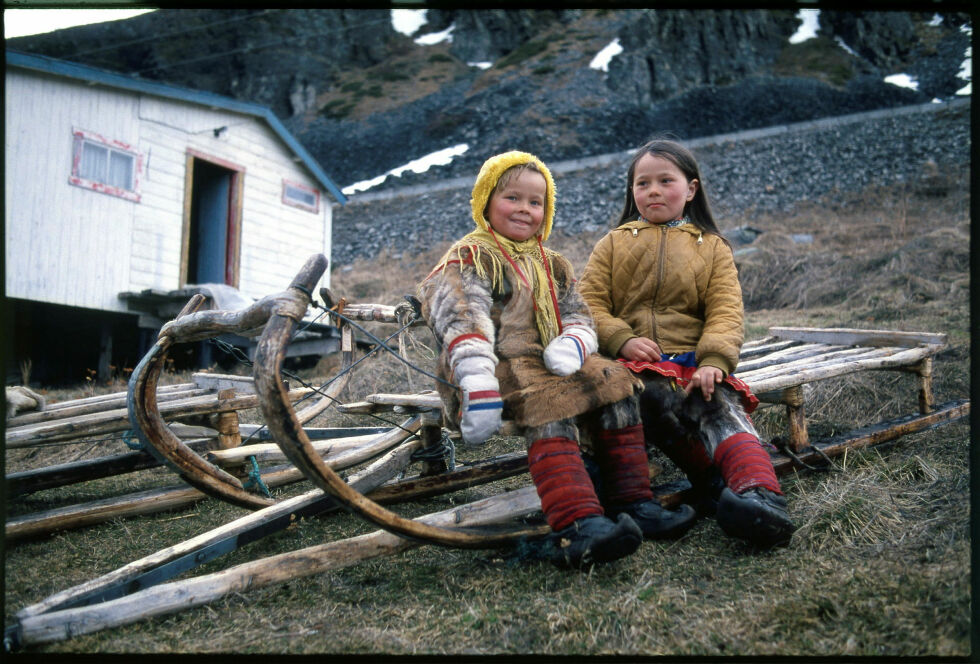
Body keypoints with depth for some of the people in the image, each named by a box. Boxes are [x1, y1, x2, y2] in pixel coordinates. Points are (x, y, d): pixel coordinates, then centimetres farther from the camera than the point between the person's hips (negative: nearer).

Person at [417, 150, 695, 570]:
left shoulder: (552, 265, 25)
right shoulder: (468, 258, 2)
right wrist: (479, 388, -30)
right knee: (549, 408, -33)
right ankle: (576, 527, -47)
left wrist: (571, 345, -12)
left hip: (548, 367, 7)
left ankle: (632, 503, -11)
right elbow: (464, 326, -15)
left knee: (614, 382, -12)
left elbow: (580, 318, 15)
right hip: (498, 371, -7)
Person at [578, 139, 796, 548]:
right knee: (656, 397, -35)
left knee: (722, 408, -31)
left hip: (694, 362, 1)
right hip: (635, 363, 0)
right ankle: (711, 483, -25)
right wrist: (622, 339, -12)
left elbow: (725, 313, 4)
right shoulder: (615, 244, 18)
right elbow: (589, 304, 8)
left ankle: (759, 492, -51)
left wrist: (714, 361, -16)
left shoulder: (712, 248, 18)